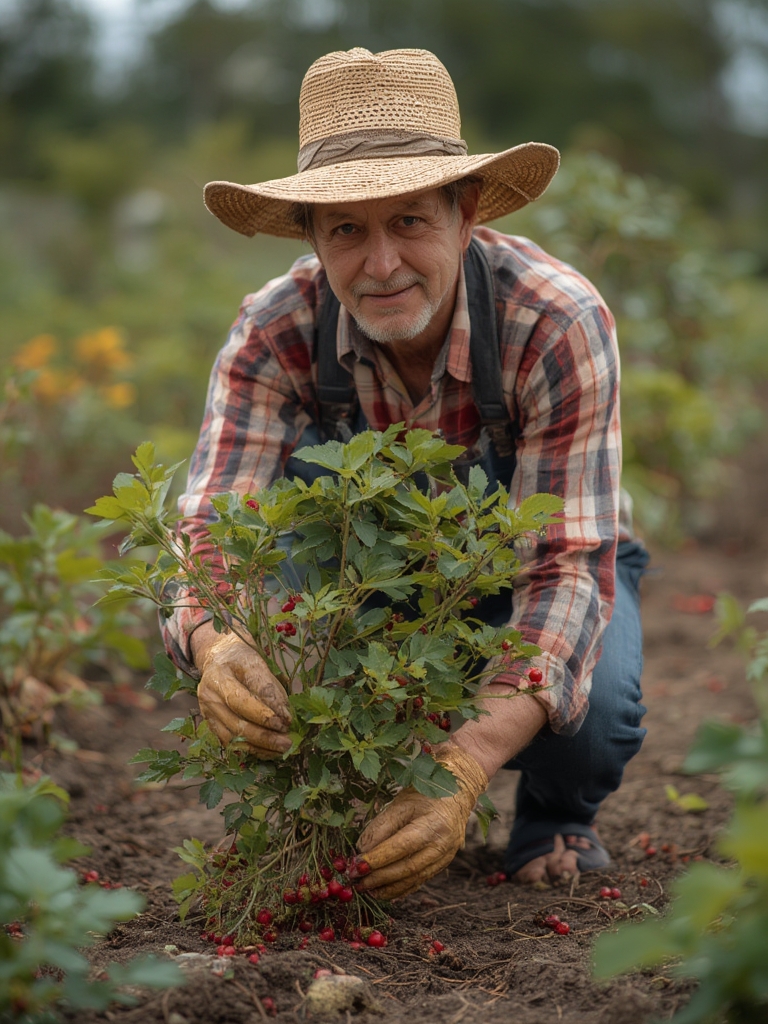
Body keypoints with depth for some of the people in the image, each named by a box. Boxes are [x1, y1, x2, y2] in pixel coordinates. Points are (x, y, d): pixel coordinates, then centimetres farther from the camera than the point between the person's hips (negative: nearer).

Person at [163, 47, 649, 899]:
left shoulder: (560, 324, -35)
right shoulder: (276, 332, -27)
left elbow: (570, 565, -39)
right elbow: (210, 532, -33)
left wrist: (466, 768, -55)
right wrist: (213, 645, -59)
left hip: (536, 565, -2)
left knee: (593, 712, -36)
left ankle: (555, 818, 5)